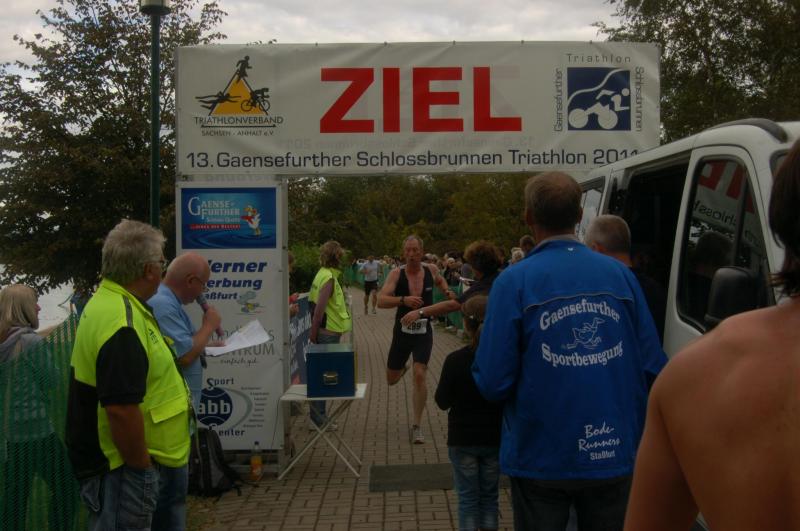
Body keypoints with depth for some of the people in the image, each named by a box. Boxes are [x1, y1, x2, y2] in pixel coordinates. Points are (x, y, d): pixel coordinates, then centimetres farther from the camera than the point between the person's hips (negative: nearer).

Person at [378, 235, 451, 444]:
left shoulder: (431, 270, -4)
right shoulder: (396, 274, -13)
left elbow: (440, 280, 23)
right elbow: (381, 301, -25)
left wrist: (447, 291, 3)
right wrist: (403, 300, -40)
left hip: (423, 332, 0)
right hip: (402, 331, 0)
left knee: (419, 375, -15)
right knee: (391, 379, 13)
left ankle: (417, 427, -2)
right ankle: (402, 368, 53)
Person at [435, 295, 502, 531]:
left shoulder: (455, 360, -16)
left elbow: (442, 401, -8)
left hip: (463, 439, -2)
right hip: (495, 438, 2)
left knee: (468, 498, 9)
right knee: (489, 496, 16)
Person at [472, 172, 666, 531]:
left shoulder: (514, 282, -13)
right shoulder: (620, 275, -4)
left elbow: (492, 383, -16)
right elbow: (653, 370, -3)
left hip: (541, 458, -2)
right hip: (614, 456, 3)